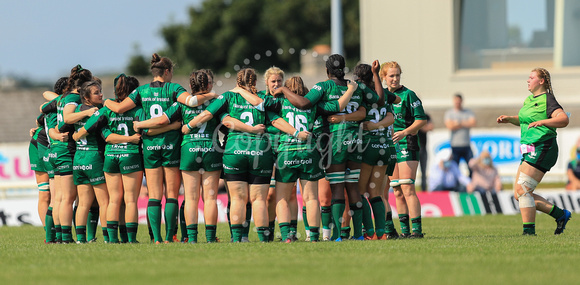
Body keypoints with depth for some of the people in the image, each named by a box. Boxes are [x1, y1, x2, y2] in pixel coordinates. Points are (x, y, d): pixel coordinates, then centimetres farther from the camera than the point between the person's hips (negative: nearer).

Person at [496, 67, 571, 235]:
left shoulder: (547, 100, -10)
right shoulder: (530, 99, 17)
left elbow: (564, 119, -24)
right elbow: (523, 119, 35)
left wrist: (542, 121, -34)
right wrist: (509, 119, 17)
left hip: (542, 150, -10)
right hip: (530, 152, 10)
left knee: (522, 190, -14)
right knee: (519, 194, 6)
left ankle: (529, 231, -9)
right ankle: (560, 214, 13)